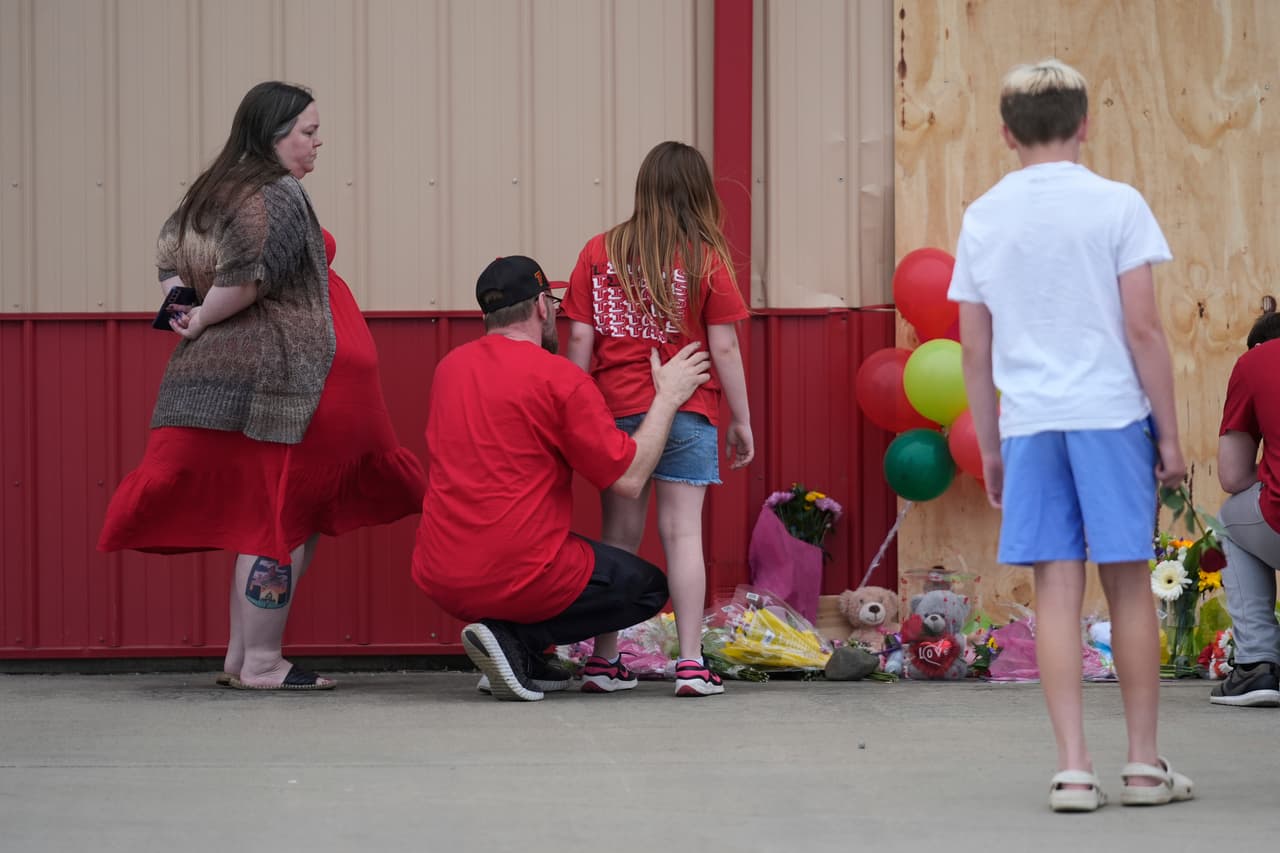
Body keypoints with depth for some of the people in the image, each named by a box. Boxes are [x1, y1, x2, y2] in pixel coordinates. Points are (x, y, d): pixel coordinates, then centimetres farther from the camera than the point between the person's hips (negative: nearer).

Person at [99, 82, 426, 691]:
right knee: (285, 519, -3)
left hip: (212, 370, 9)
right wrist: (203, 320, -8)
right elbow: (249, 274, -23)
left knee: (253, 520, 14)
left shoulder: (211, 192, 16)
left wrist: (184, 308, 5)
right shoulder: (281, 197, -13)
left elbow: (171, 259, 21)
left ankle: (240, 657, 15)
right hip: (276, 373, -9)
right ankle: (261, 664, -2)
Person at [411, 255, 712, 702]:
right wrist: (667, 397, 3)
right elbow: (629, 479, -8)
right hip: (522, 577, -7)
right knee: (648, 586, 16)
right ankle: (515, 639, -5)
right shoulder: (560, 377, -11)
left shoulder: (450, 367, 9)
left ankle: (526, 661, 11)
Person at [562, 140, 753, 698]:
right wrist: (741, 420, 6)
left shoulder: (600, 251, 3)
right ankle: (690, 663, -5)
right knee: (682, 533, -1)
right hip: (686, 416, -2)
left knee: (618, 537, 8)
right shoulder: (705, 259, -3)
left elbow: (579, 339, 2)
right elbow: (724, 348, -3)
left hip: (614, 411, 2)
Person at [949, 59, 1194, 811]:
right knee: (1129, 585, 5)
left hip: (1027, 423, 2)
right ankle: (1145, 765, 10)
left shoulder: (982, 219, 7)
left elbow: (975, 349, 10)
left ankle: (1074, 768, -1)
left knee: (1058, 591, 3)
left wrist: (990, 449, 18)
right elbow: (1143, 328, -6)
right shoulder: (1116, 205, -3)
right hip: (1111, 412, -2)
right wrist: (1170, 436, -1)